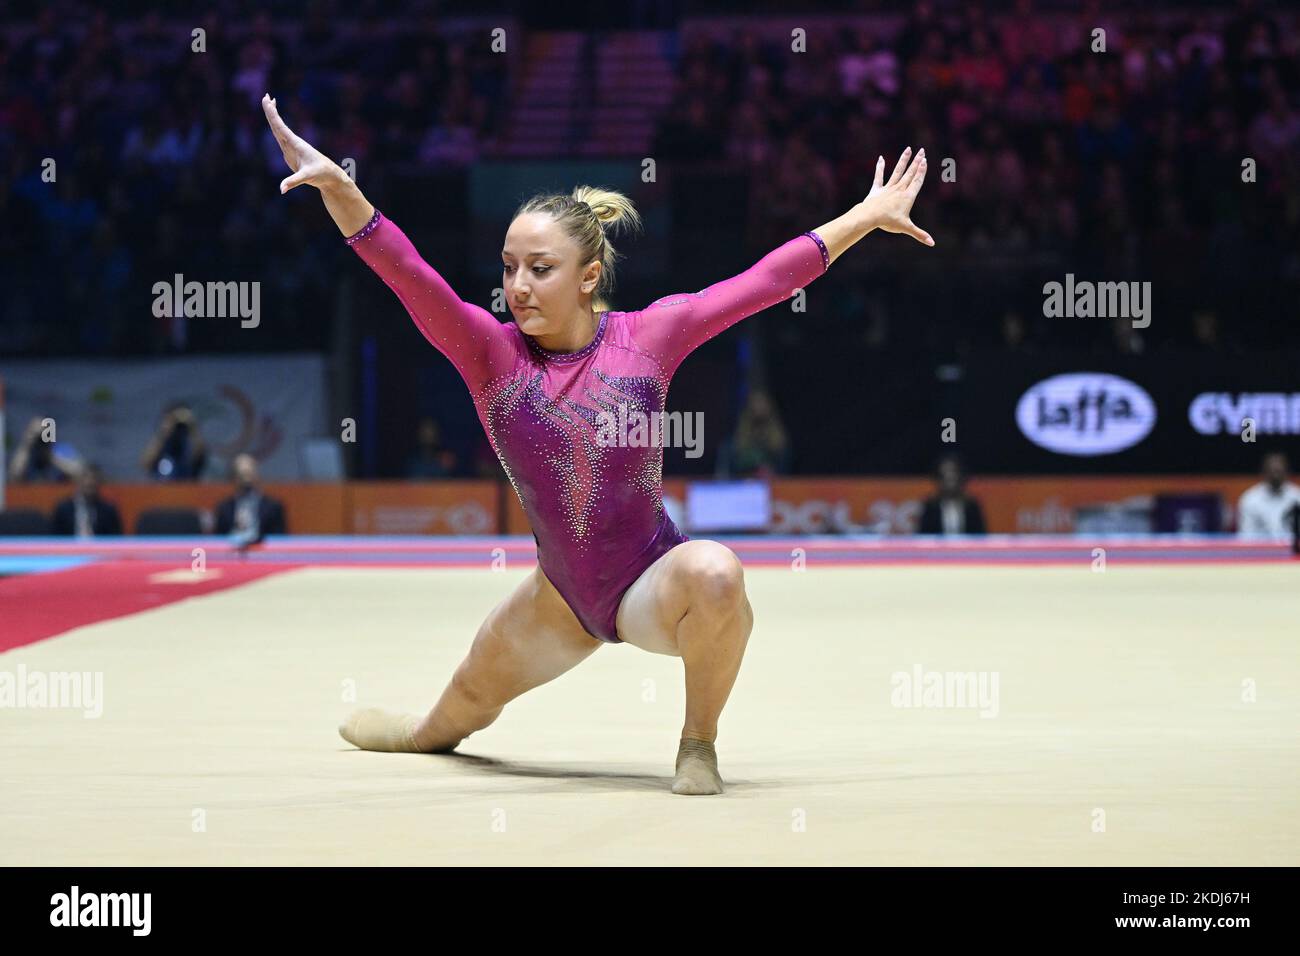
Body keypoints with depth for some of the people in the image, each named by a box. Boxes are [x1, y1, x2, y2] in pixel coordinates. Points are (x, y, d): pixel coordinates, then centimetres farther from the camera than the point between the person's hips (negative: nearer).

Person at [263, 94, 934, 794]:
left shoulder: (647, 335, -11)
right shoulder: (490, 351, -11)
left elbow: (769, 279, -4)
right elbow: (404, 272, -23)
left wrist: (870, 213, 1)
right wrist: (332, 183, -38)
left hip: (652, 586, -3)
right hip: (562, 597, 3)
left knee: (715, 574, -39)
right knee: (464, 709, 24)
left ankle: (698, 743, -14)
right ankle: (424, 733, 66)